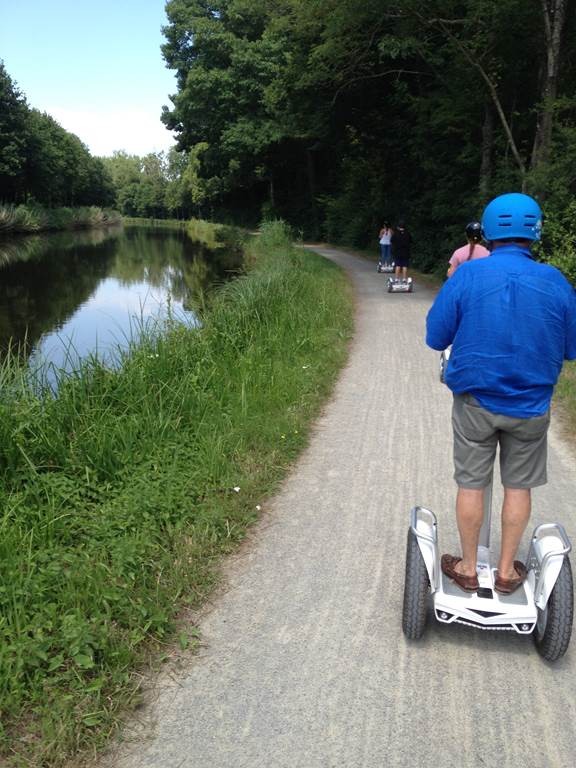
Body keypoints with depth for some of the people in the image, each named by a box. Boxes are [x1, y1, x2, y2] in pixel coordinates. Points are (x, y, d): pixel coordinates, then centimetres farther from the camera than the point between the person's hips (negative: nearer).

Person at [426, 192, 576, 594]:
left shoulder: (466, 275, -13)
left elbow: (435, 338, -8)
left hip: (475, 401, -1)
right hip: (530, 406, 1)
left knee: (471, 484, 12)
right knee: (518, 486, 16)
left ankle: (468, 568, 26)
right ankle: (507, 570, 29)